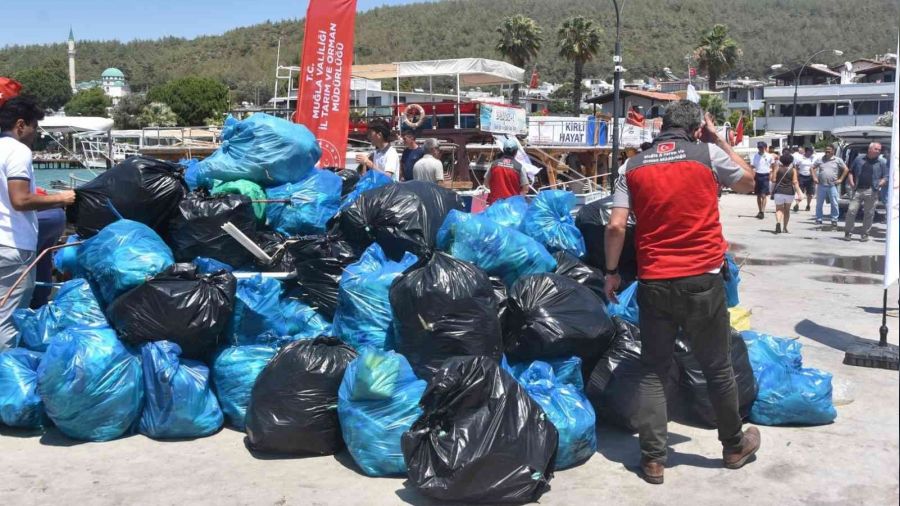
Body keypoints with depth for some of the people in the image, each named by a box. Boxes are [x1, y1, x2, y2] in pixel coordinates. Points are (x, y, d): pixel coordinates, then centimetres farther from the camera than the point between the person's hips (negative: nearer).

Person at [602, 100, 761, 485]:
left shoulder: (635, 166, 4)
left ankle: (652, 458, 10)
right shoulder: (708, 154, -2)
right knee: (718, 368, 14)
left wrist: (611, 272, 8)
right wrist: (719, 140, 22)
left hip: (653, 282, 2)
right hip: (702, 280, -1)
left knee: (653, 371, 11)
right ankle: (734, 446, 31)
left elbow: (616, 226, -2)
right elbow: (748, 181, 17)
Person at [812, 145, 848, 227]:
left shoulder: (838, 160, 4)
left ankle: (834, 220, 7)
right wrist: (814, 178, 4)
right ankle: (818, 219, 15)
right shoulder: (820, 160, 8)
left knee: (834, 204, -1)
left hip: (832, 186, -2)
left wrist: (840, 179, 0)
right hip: (821, 185, 2)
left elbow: (846, 169, 6)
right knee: (819, 203, 6)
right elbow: (813, 167, 15)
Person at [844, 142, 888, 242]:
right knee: (851, 211, -5)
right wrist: (851, 182, 1)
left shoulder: (882, 162, 8)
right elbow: (851, 172, 16)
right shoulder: (859, 158, 10)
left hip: (871, 192, 0)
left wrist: (879, 184, -10)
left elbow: (885, 177, 7)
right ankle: (848, 232, 5)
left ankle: (865, 234, 14)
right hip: (858, 190, 0)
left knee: (869, 214, 4)